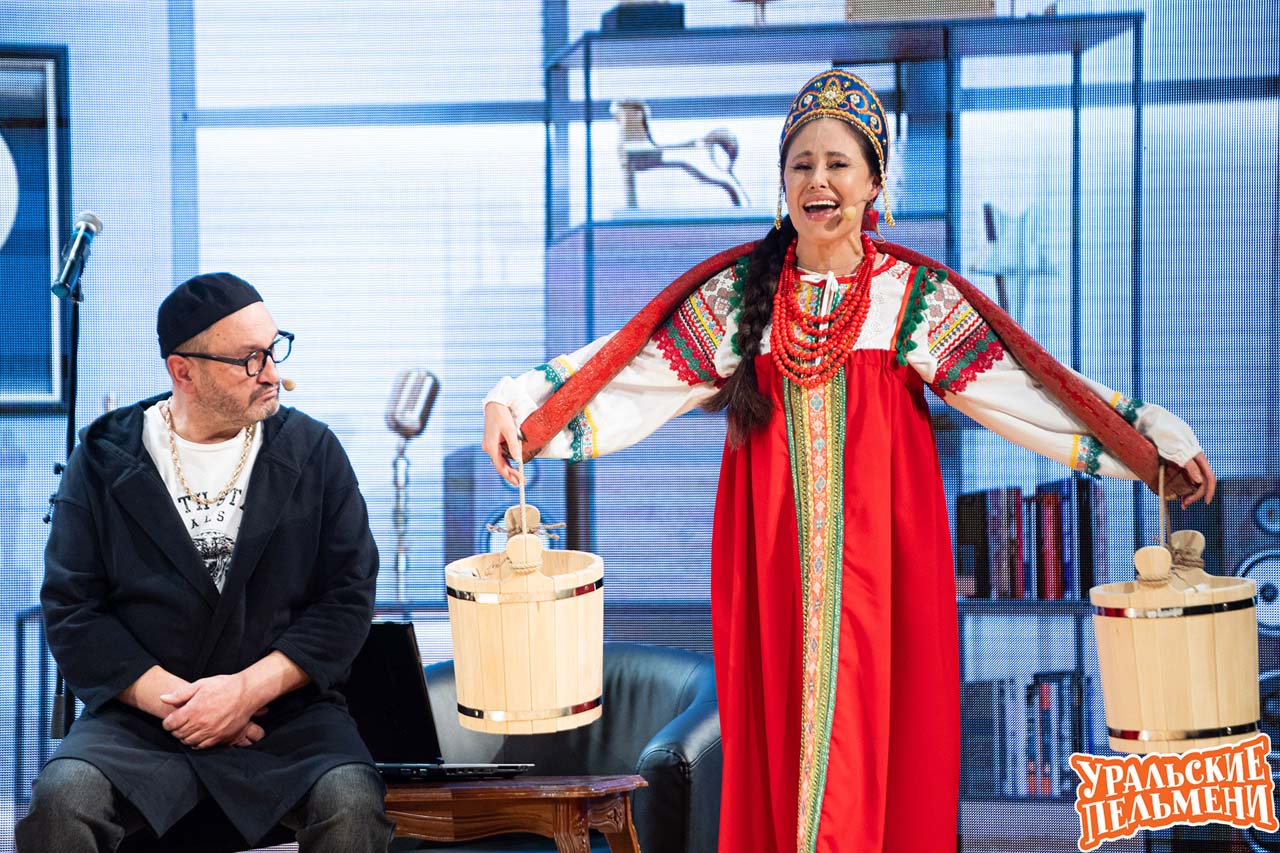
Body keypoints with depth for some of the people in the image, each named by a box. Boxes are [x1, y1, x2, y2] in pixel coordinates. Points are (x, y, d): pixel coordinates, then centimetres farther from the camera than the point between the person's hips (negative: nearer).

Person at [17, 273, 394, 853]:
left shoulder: (313, 452, 5)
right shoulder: (105, 459, 4)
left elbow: (348, 597, 1)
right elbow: (71, 609, 0)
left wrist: (249, 688, -12)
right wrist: (173, 697, -12)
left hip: (286, 708, 0)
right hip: (140, 712, 0)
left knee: (351, 805, -30)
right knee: (62, 800, -29)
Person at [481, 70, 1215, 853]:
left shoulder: (914, 296, 4)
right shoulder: (738, 294, 8)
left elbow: (1019, 381, 2)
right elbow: (634, 371, 5)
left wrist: (1151, 432, -3)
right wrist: (520, 400, -5)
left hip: (880, 545, -1)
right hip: (772, 546, 1)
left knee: (880, 715, -4)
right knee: (777, 722, 1)